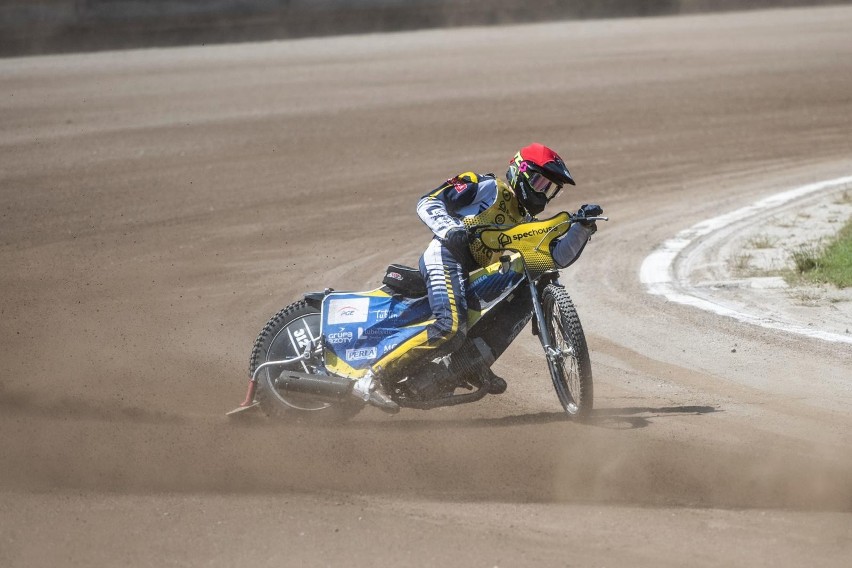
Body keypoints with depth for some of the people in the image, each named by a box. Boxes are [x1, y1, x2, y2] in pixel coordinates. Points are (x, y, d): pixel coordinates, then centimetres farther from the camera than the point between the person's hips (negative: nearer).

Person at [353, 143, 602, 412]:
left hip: (477, 275, 9)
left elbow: (560, 256, 15)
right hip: (446, 258, -9)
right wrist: (450, 230, -20)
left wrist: (583, 227, 2)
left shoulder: (527, 223, 25)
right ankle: (373, 379, -30)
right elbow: (428, 202, -2)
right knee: (451, 328, -29)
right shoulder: (488, 187, 4)